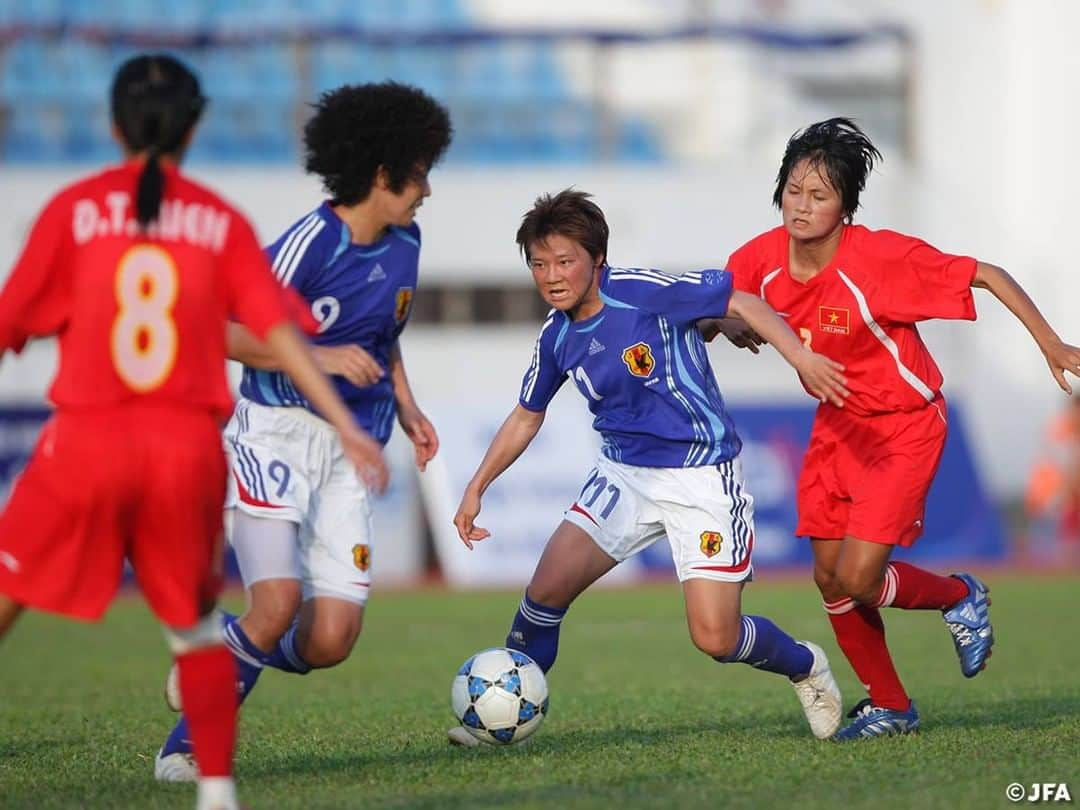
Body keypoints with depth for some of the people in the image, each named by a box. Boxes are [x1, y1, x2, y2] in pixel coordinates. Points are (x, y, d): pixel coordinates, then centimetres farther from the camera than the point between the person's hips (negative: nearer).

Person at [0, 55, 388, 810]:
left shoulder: (75, 210, 1)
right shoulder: (222, 222, 5)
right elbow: (277, 331, -1)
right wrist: (347, 426, 1)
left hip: (87, 439, -2)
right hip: (189, 446, 2)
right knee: (196, 625, 17)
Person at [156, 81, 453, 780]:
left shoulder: (404, 244, 11)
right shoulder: (312, 242, -13)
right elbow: (225, 332, -14)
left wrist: (407, 409, 15)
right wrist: (319, 357, -20)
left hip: (349, 453, 6)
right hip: (276, 434, -6)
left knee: (329, 642, -7)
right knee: (278, 606, -23)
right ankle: (189, 744, 0)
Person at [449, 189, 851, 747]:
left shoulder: (643, 293, -18)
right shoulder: (555, 339, 1)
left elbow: (741, 302, -13)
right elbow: (525, 418, 17)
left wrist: (802, 357, -25)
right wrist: (476, 488, 12)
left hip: (703, 475, -5)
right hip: (624, 474, 5)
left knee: (715, 637, -10)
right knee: (547, 589, -13)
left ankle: (805, 667, 22)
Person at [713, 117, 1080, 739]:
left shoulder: (882, 257, -27)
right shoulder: (759, 261, -12)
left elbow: (986, 275, -20)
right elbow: (708, 315, 4)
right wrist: (730, 327, -20)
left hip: (906, 426, -6)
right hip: (837, 425, 6)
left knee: (857, 579, -15)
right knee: (829, 579, 6)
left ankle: (960, 596, 17)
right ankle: (889, 707, 27)